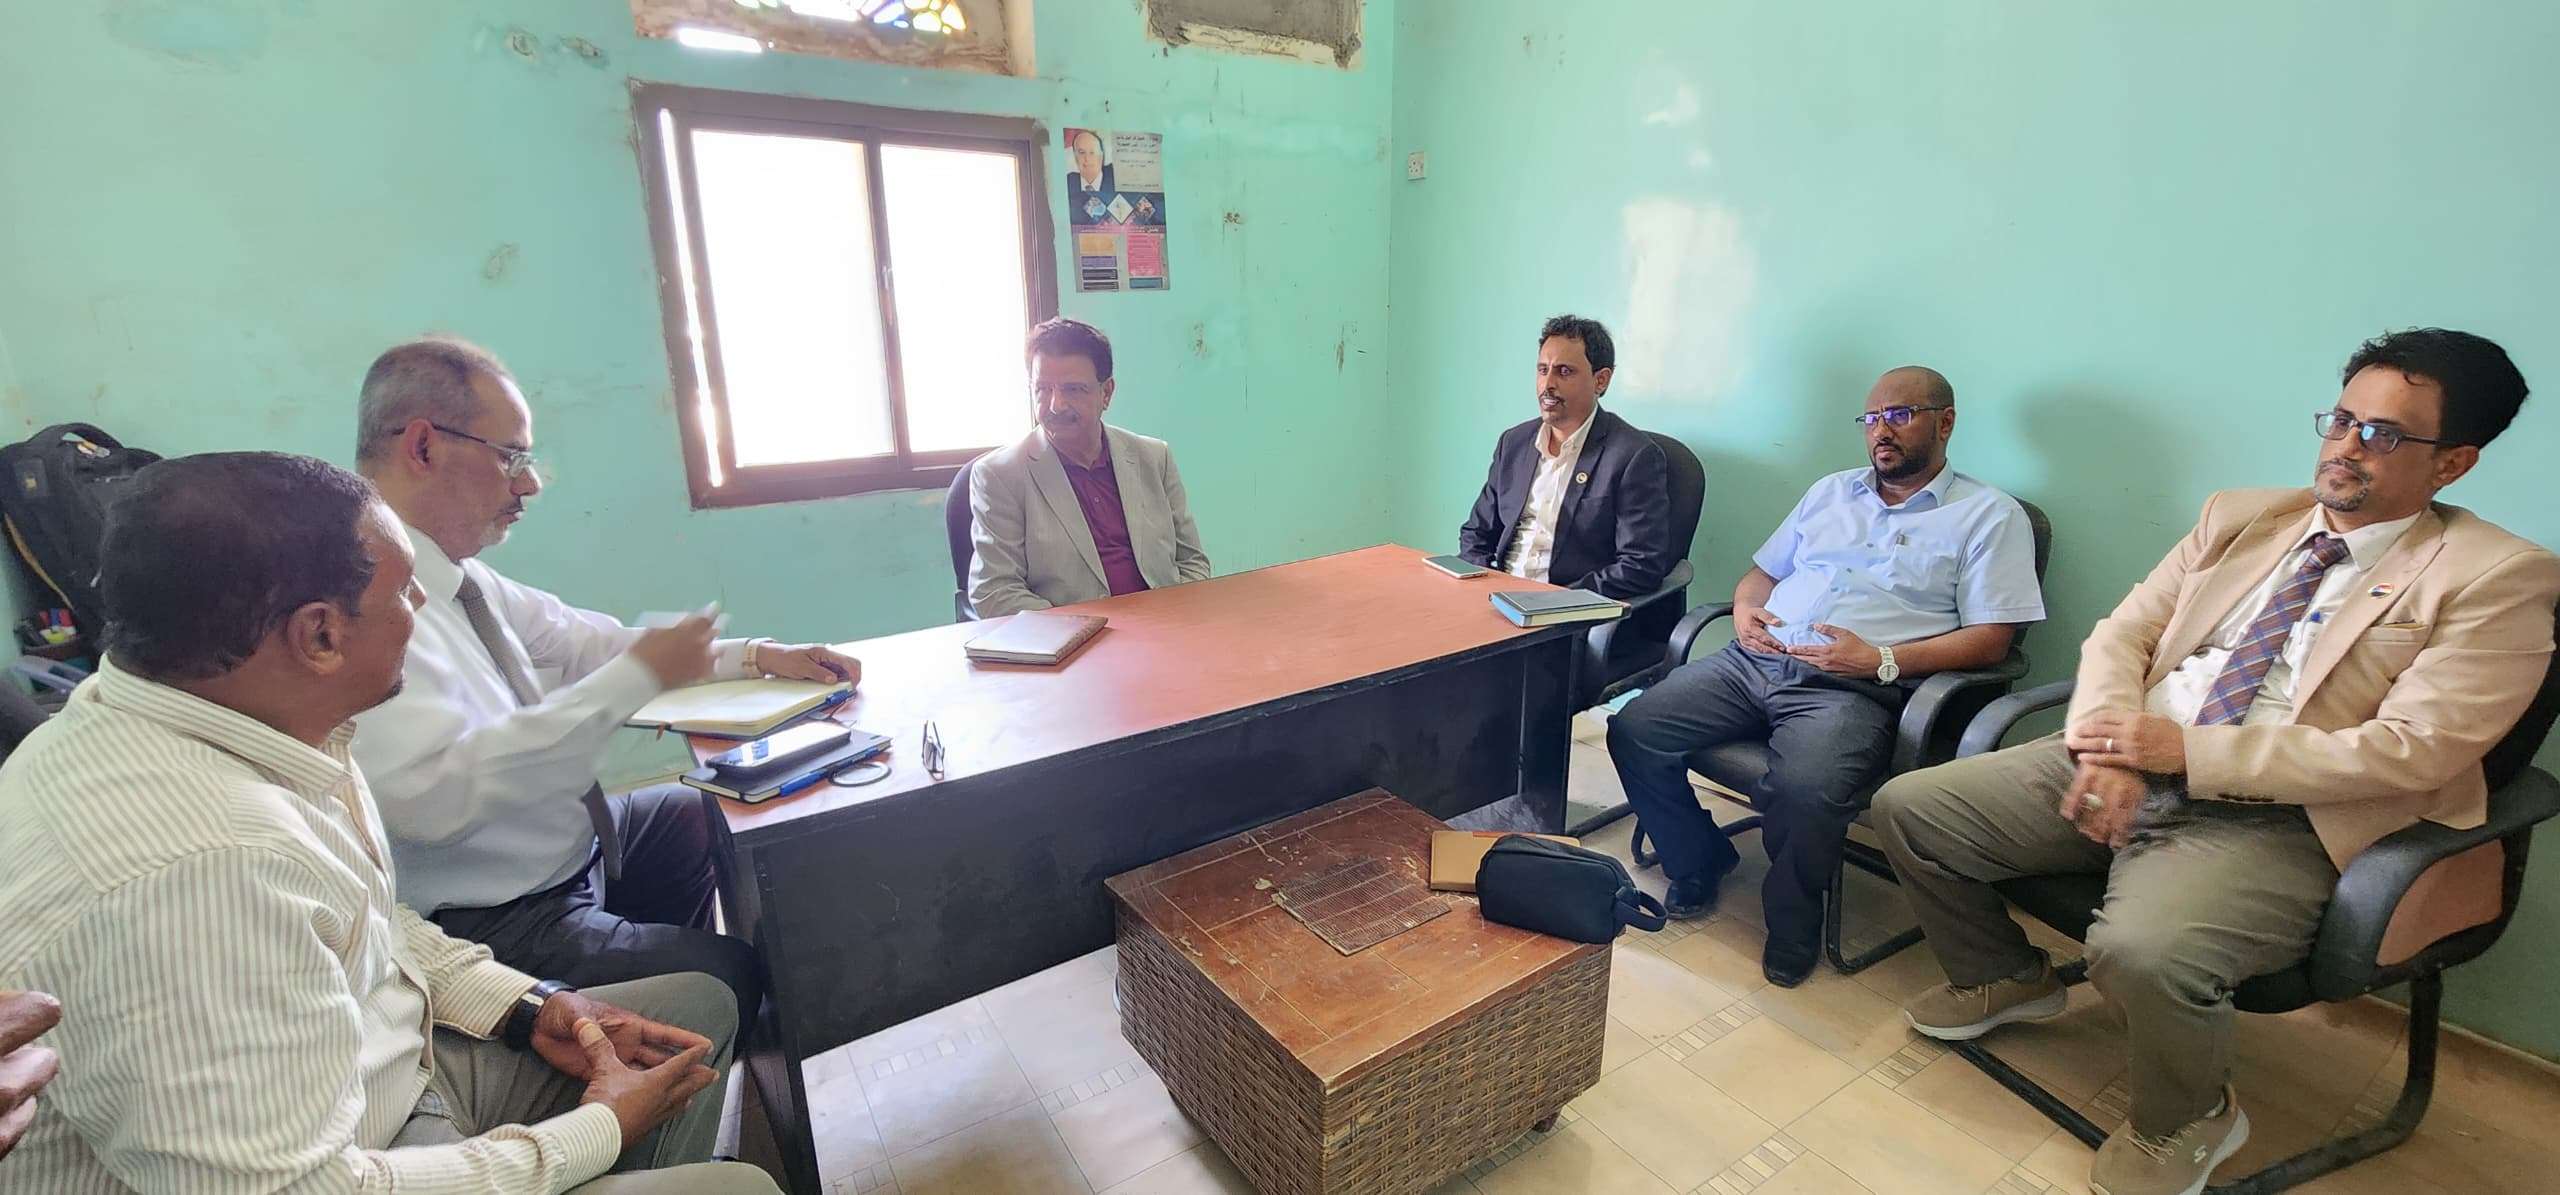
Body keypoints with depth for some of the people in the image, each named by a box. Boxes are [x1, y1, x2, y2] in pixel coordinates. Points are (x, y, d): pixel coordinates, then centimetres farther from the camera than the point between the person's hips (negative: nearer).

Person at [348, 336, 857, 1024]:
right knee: (734, 978, -8)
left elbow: (581, 639, 7)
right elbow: (430, 796, -37)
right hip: (491, 923, -9)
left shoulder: (453, 570, -1)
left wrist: (758, 656, 0)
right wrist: (640, 676, -33)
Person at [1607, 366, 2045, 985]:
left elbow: (1991, 639, -2)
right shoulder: (1831, 491, 23)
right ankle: (1699, 864, 11)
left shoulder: (1990, 516, 7)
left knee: (1804, 790, -35)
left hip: (1853, 689, -5)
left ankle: (1793, 926, -3)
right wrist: (1745, 609, 2)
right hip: (1754, 660, 6)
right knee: (1634, 730, -13)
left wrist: (1881, 660, -16)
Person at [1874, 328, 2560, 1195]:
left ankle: (2185, 1122, 3)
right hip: (2124, 769, 6)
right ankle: (2004, 975, 22)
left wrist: (2187, 750, -18)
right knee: (1909, 807, -6)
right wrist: (2107, 750, -11)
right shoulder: (2240, 516, 13)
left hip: (2276, 822, -5)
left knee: (2143, 949, -34)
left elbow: (2409, 752, -13)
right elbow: (2121, 633, 8)